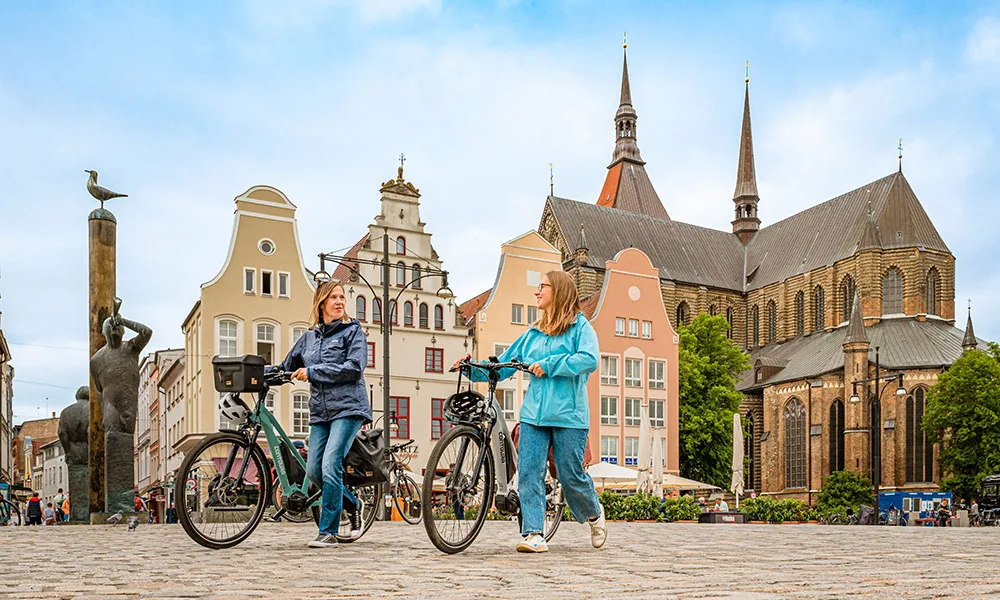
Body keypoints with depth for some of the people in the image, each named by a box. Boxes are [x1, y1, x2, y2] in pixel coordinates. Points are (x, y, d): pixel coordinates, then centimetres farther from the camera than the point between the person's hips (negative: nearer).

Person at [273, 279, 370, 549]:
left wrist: (312, 372, -13)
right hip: (320, 413, 6)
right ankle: (353, 505, 25)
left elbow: (354, 368, -12)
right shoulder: (310, 336, 17)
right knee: (313, 470, 0)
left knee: (330, 466, -16)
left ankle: (328, 532, -6)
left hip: (348, 408, -6)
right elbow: (287, 366, 25)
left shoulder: (353, 330, 1)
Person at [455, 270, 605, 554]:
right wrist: (473, 369, 4)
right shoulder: (532, 334, 18)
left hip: (569, 415, -5)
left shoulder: (579, 326, 2)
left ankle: (594, 514, 31)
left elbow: (589, 360, -16)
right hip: (534, 413, 5)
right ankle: (534, 535, -2)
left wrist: (548, 364, -18)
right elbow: (502, 366, 19)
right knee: (529, 473, -6)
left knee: (570, 475, 2)